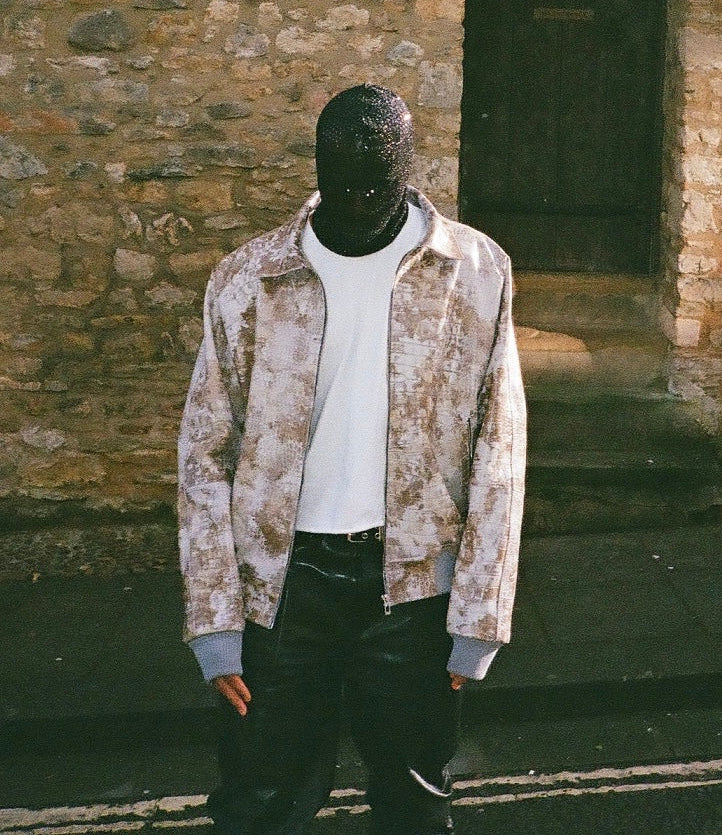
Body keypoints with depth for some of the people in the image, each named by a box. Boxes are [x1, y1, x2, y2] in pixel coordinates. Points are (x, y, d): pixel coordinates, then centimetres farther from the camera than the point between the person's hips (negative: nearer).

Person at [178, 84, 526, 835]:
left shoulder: (477, 273, -4)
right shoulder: (246, 280, -5)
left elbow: (497, 452, -2)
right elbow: (206, 455, -2)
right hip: (282, 578, 0)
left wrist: (479, 615, -4)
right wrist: (214, 624, -5)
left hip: (413, 578, 0)